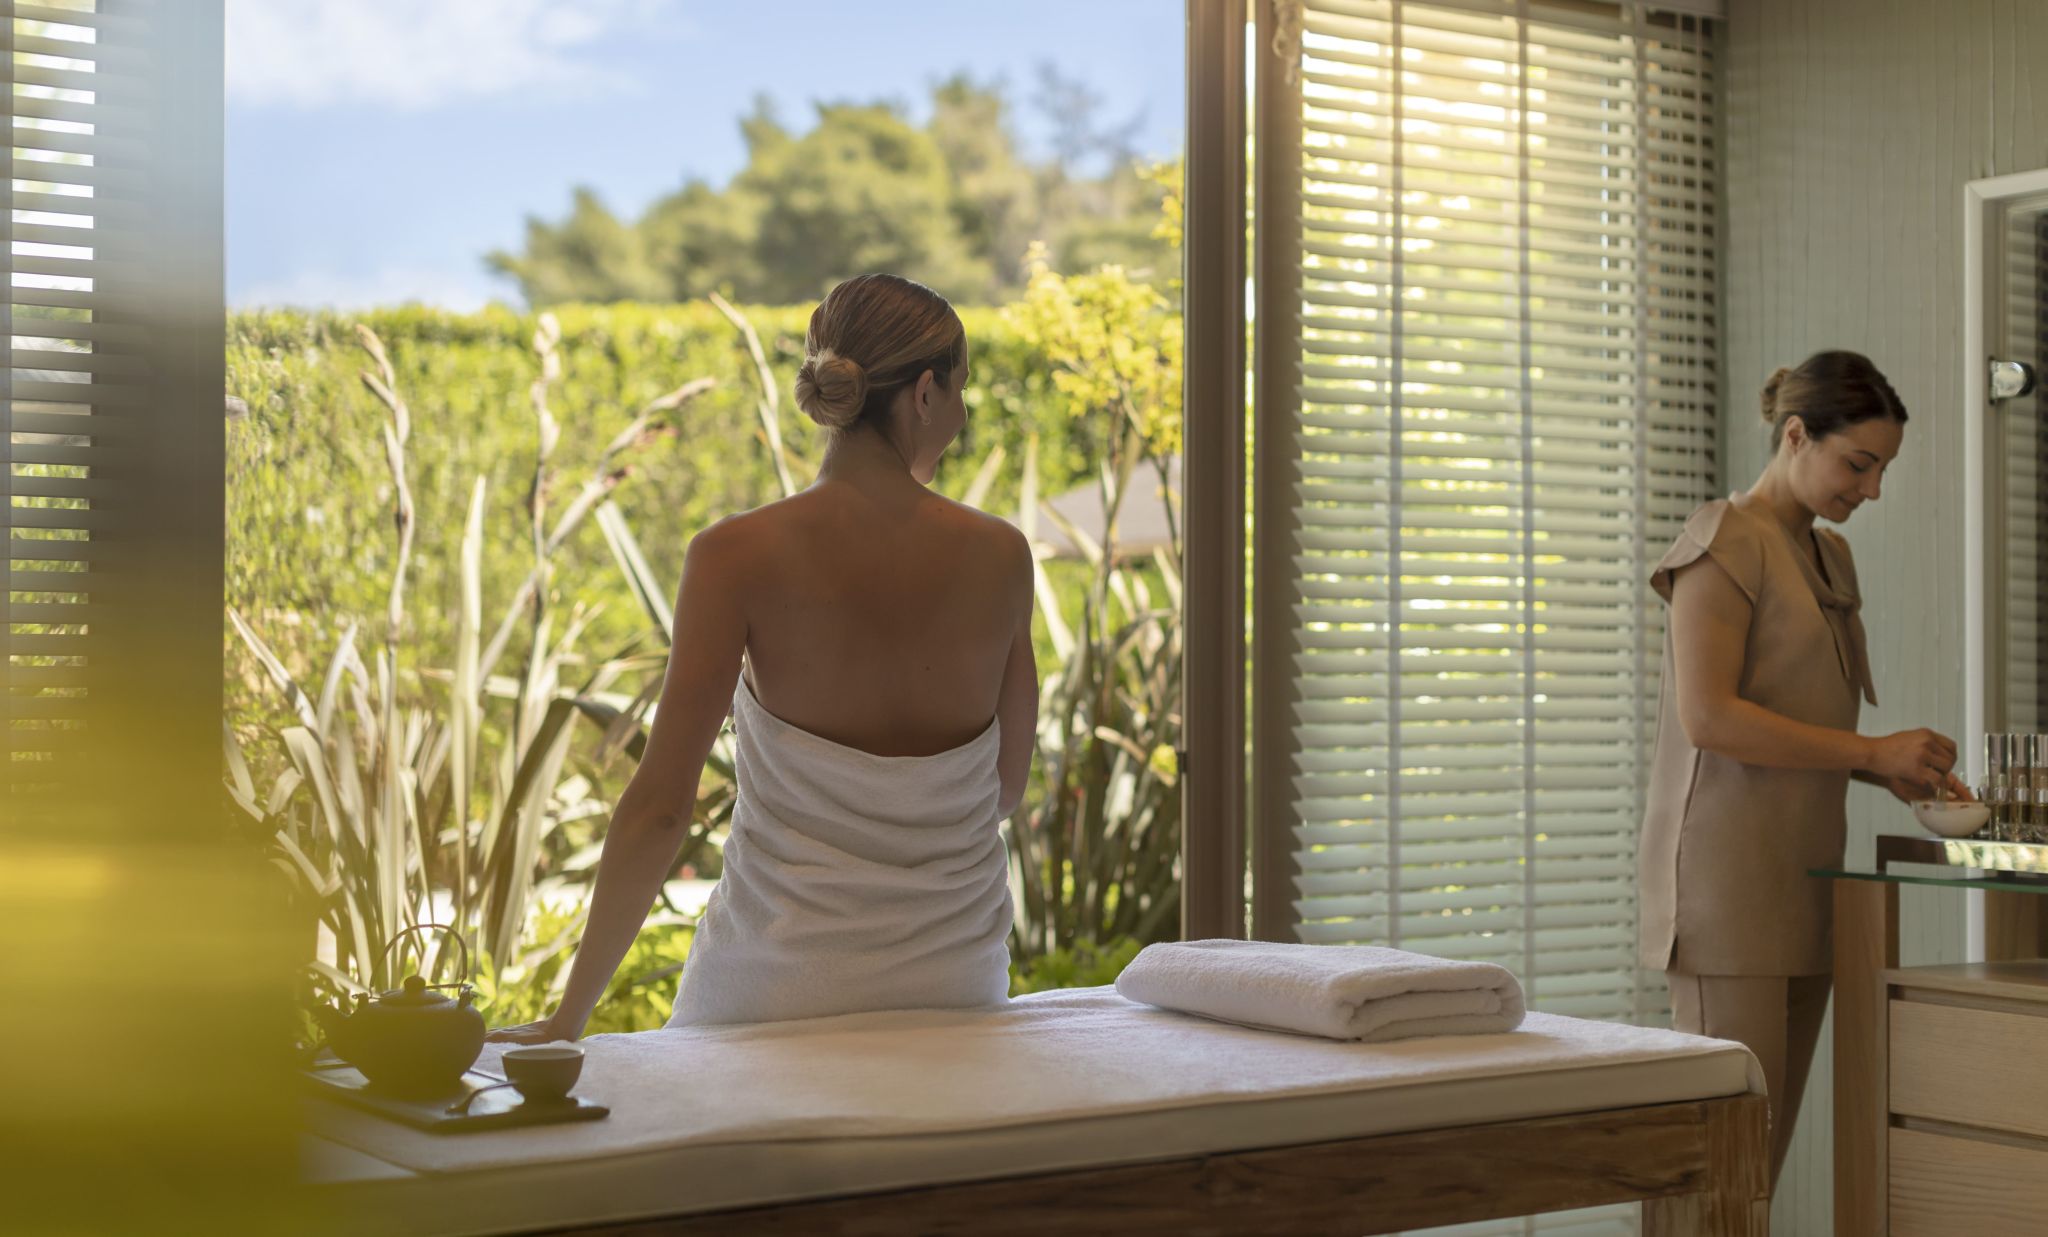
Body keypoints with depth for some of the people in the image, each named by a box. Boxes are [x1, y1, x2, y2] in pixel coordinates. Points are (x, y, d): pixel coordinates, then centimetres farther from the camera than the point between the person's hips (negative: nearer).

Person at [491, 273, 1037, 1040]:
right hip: (955, 983, 2)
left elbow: (659, 805, -12)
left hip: (782, 987, -2)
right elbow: (1007, 788, 5)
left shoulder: (738, 556, -12)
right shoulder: (998, 557, -5)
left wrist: (568, 1017, -6)